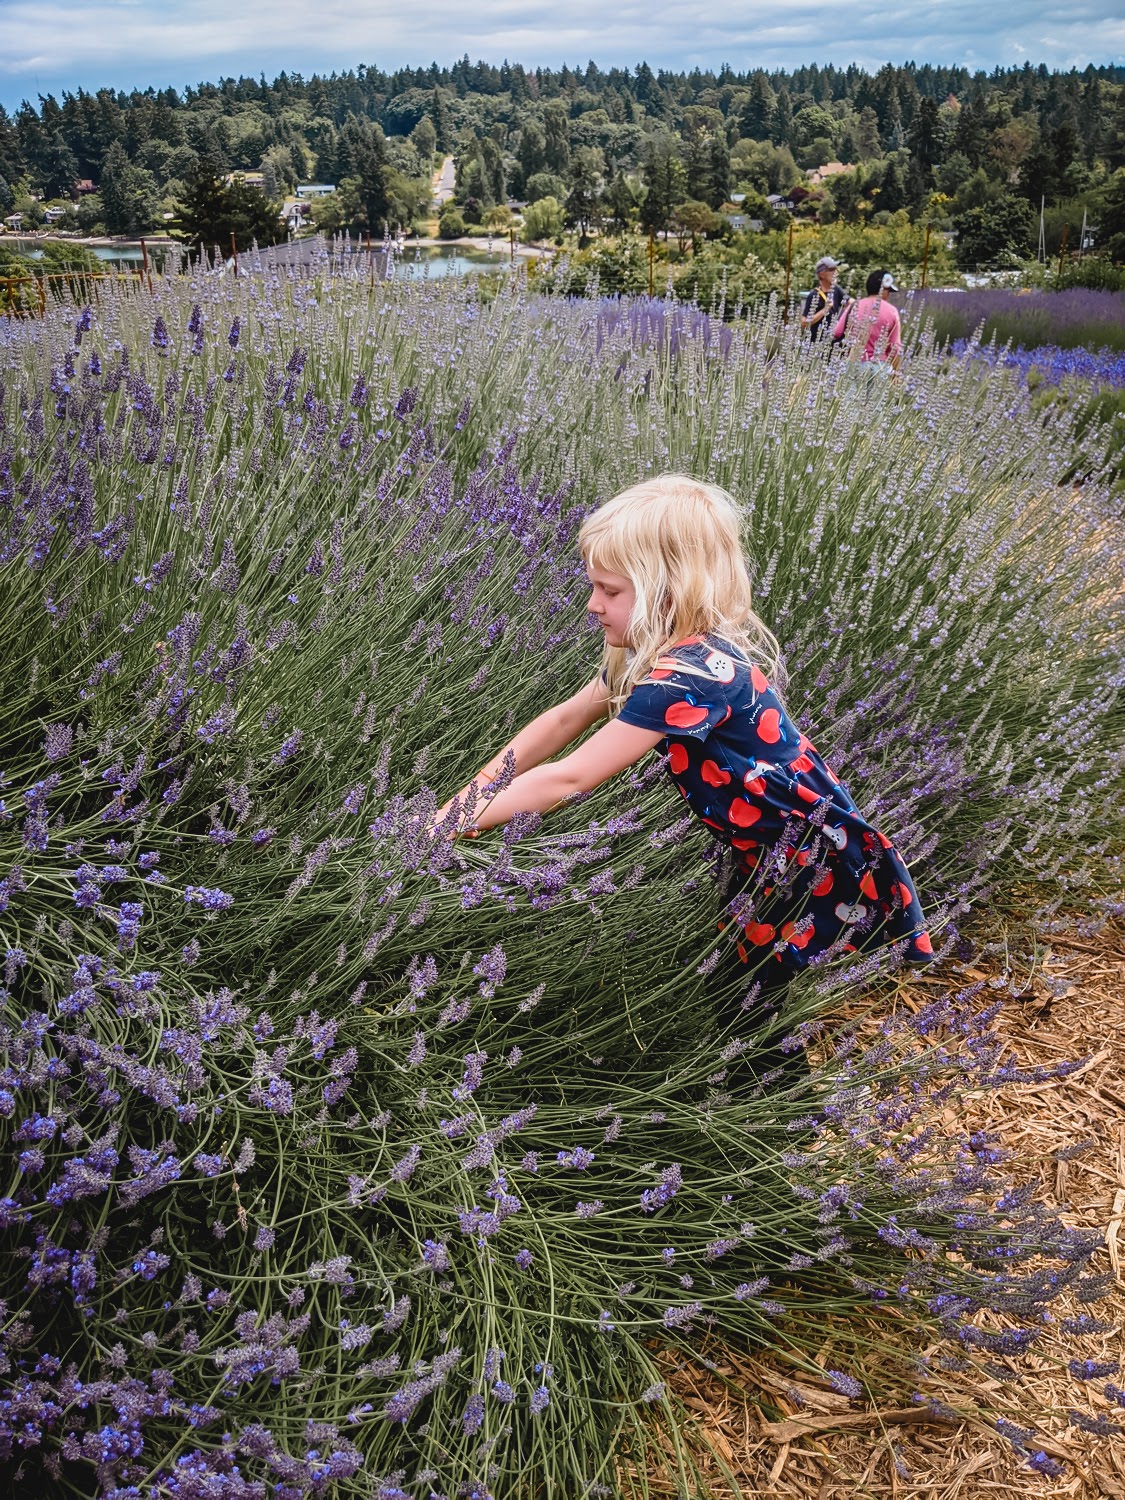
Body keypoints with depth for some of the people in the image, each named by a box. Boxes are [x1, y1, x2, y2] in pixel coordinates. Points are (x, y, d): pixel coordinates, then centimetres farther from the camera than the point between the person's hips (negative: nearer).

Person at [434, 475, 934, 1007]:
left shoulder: (691, 675, -31)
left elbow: (567, 779, -28)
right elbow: (566, 717, 5)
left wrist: (446, 826, -21)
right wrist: (472, 791, -2)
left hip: (823, 874, -9)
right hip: (764, 860, 9)